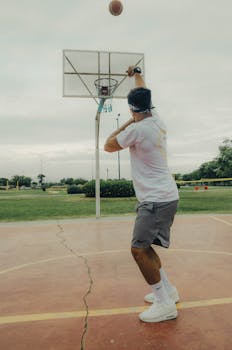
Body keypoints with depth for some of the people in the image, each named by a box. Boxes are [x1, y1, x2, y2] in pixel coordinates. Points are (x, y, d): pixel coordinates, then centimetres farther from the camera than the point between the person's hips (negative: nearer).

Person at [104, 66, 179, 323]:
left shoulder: (137, 129, -17)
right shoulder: (156, 121, 8)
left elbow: (108, 146, -1)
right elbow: (145, 95, 28)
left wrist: (128, 123, 5)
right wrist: (137, 75, 45)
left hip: (157, 200, -9)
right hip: (163, 196, 9)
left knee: (139, 249, -8)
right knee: (143, 247, 16)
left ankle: (165, 304, 1)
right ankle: (168, 290, 26)